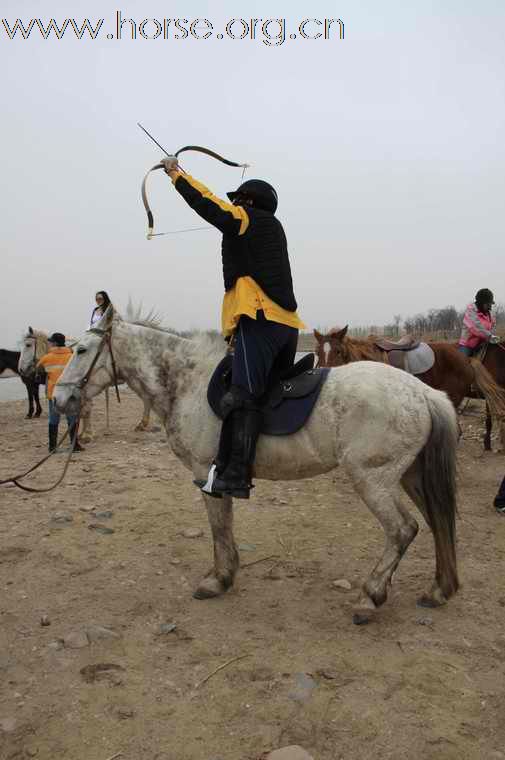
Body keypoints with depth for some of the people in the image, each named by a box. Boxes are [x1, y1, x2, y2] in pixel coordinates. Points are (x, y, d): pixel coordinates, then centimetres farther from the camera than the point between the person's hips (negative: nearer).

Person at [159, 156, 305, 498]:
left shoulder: (245, 219, 5)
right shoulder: (274, 227, 28)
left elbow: (205, 202, 6)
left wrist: (176, 171, 21)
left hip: (261, 319, -10)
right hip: (286, 322, 10)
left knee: (243, 396, -18)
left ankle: (234, 477, -23)